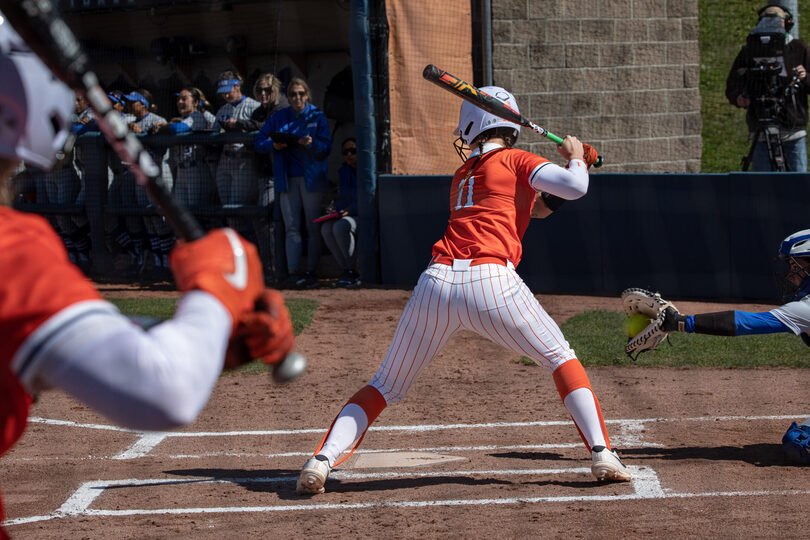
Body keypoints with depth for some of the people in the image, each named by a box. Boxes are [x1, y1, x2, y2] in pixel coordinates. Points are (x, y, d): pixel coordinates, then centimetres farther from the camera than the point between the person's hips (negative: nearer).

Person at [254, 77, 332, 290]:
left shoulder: (317, 117, 6)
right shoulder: (278, 118, 12)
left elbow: (326, 146, -1)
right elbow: (259, 142, 10)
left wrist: (311, 144, -22)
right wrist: (273, 145, -11)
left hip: (312, 178, -2)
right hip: (287, 180, 2)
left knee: (313, 227, -2)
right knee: (292, 227, -3)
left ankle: (311, 272, 1)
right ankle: (293, 272, -5)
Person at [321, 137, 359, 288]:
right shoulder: (344, 171, 14)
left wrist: (350, 210, -25)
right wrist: (334, 208, -4)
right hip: (347, 215, 7)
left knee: (341, 226, -34)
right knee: (326, 228, -24)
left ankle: (351, 271, -22)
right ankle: (346, 270, -20)